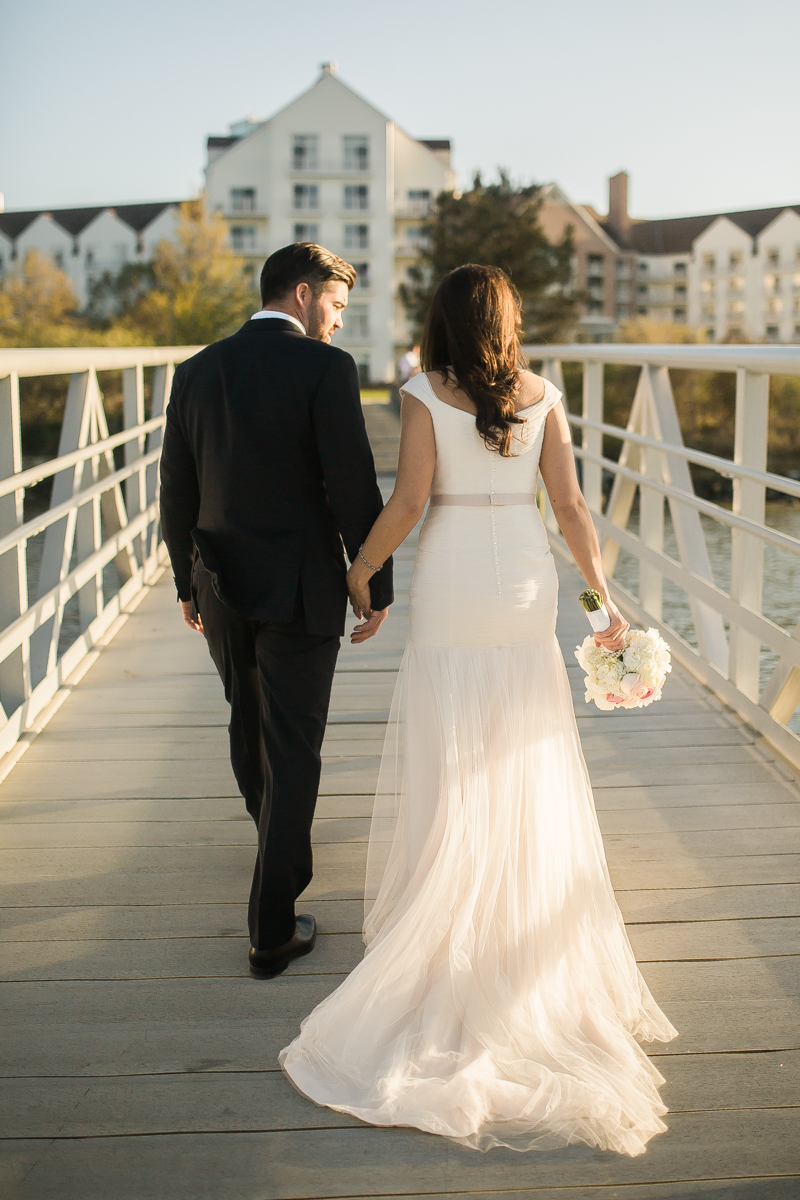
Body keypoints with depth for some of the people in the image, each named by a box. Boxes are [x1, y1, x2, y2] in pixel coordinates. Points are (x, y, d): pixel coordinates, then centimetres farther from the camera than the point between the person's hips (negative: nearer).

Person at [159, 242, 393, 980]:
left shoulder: (198, 370, 5)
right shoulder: (326, 369, -12)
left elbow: (177, 492, 8)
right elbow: (354, 490, -15)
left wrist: (188, 584, 18)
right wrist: (377, 586, -5)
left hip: (221, 587, 6)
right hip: (301, 590, -5)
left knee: (249, 723, 24)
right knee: (291, 750, 1)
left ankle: (281, 843, 51)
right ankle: (273, 930, 5)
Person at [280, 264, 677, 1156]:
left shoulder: (426, 394, -6)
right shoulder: (542, 395, 2)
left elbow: (409, 499, -12)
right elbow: (570, 506, -1)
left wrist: (359, 571, 1)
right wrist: (605, 596, 5)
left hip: (451, 588, -3)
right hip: (527, 583, 3)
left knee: (448, 764, 7)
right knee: (527, 764, 14)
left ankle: (443, 925, 16)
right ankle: (531, 926, 26)